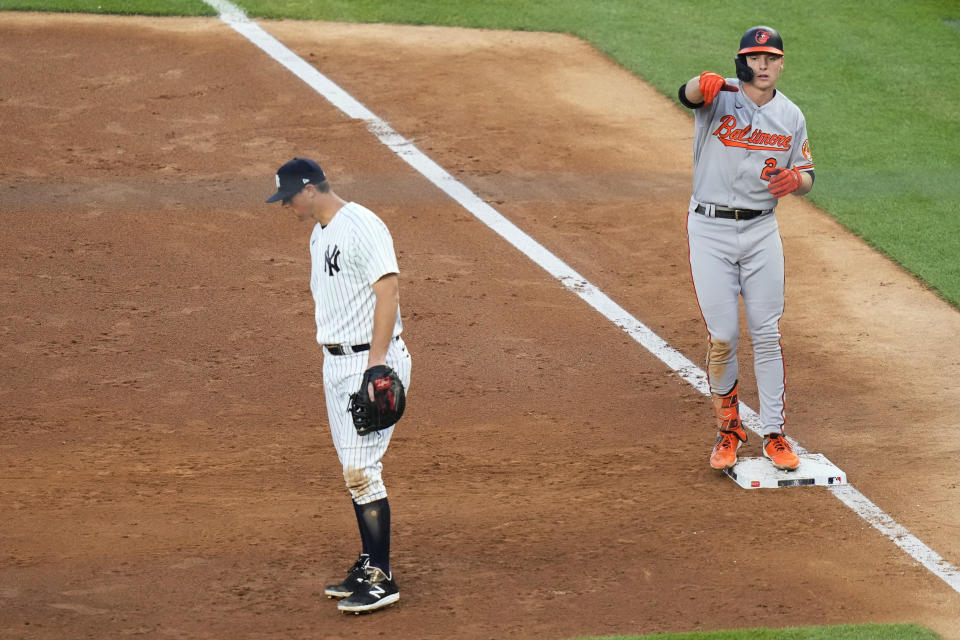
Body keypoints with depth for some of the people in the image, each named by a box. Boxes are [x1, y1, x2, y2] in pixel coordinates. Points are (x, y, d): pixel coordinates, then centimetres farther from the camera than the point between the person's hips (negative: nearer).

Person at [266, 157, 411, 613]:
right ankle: (369, 564, 21)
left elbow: (388, 289, -22)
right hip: (337, 362, 10)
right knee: (353, 470, 12)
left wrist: (376, 363, -29)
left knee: (361, 469, -11)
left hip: (372, 360, -10)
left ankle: (383, 580, -7)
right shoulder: (319, 236, 15)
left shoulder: (361, 226, -15)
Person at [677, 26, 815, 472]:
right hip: (710, 230, -3)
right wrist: (702, 84, -56)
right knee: (721, 336, -2)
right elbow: (688, 95, -32)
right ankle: (728, 429, 17)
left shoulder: (790, 116, 5)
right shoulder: (721, 96, -8)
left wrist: (794, 180, -11)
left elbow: (807, 175, 13)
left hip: (762, 231, 3)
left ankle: (774, 434, 12)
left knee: (767, 335, 3)